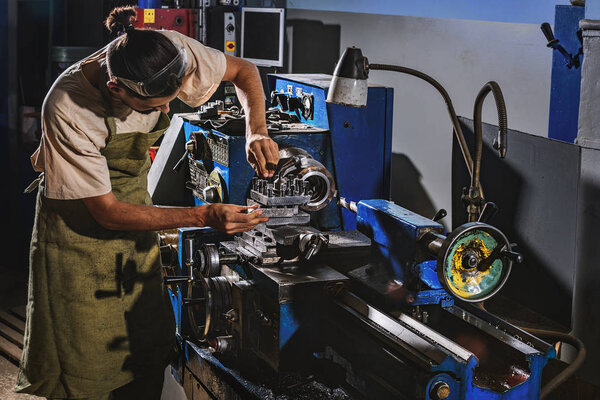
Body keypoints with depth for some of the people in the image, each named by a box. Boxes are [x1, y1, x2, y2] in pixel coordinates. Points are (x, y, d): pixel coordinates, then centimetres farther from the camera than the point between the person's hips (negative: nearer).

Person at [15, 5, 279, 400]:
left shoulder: (170, 52, -23)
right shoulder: (68, 109, -35)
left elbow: (244, 70, -3)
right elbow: (107, 212, -26)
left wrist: (257, 132, -22)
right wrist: (205, 216, -31)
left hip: (136, 200, 5)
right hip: (80, 222, -4)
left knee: (152, 348, 4)